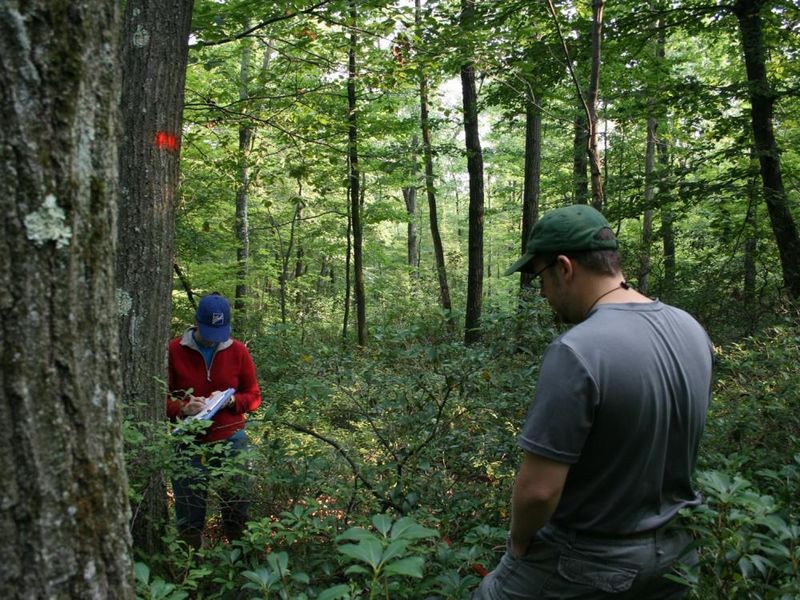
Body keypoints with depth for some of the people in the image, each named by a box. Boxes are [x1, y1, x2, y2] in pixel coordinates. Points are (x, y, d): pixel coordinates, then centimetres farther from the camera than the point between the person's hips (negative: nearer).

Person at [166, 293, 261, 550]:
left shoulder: (238, 351, 2)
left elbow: (254, 396, 8)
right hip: (188, 443, 0)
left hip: (231, 441, 1)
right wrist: (182, 408, -17)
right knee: (189, 519, 7)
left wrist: (232, 400, -12)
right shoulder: (174, 350, -2)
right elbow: (161, 397, 2)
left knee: (237, 511, 6)